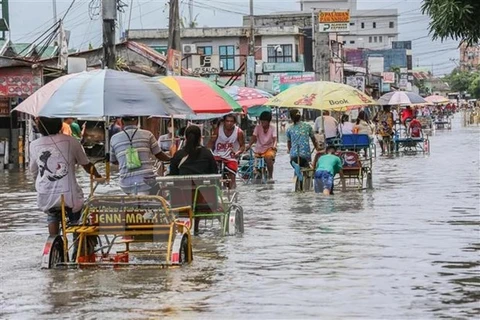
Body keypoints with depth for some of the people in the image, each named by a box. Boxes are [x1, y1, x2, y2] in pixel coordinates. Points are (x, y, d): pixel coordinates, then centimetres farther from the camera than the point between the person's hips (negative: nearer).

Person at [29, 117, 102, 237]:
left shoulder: (34, 145, 1)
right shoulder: (70, 141, -4)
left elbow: (34, 172, 12)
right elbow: (86, 165, 8)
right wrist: (97, 175, 28)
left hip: (45, 199, 2)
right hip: (68, 196, -2)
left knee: (52, 217, 30)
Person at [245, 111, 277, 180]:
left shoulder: (272, 128, -4)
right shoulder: (258, 127, -3)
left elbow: (274, 138, -17)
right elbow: (253, 137, -14)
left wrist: (274, 146, -39)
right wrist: (249, 145, -32)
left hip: (269, 148, -3)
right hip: (259, 149, 3)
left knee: (268, 157, -32)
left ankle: (270, 176, -21)